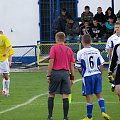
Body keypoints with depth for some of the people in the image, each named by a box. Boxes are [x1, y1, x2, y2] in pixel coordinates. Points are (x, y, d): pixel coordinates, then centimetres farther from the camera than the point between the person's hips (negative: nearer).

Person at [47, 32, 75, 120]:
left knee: (51, 95, 9)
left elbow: (51, 62, -9)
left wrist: (48, 75, -7)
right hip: (66, 73, 3)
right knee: (65, 97, 1)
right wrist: (72, 77, 14)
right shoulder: (69, 50, 9)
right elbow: (72, 65, 9)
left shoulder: (54, 48, -2)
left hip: (55, 73, -3)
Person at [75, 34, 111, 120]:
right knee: (99, 94, 13)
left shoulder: (80, 53, -9)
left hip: (87, 76, -3)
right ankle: (103, 111, -1)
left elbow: (79, 68, -5)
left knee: (89, 97, 4)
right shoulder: (96, 51, 1)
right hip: (97, 74, 3)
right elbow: (101, 64, 4)